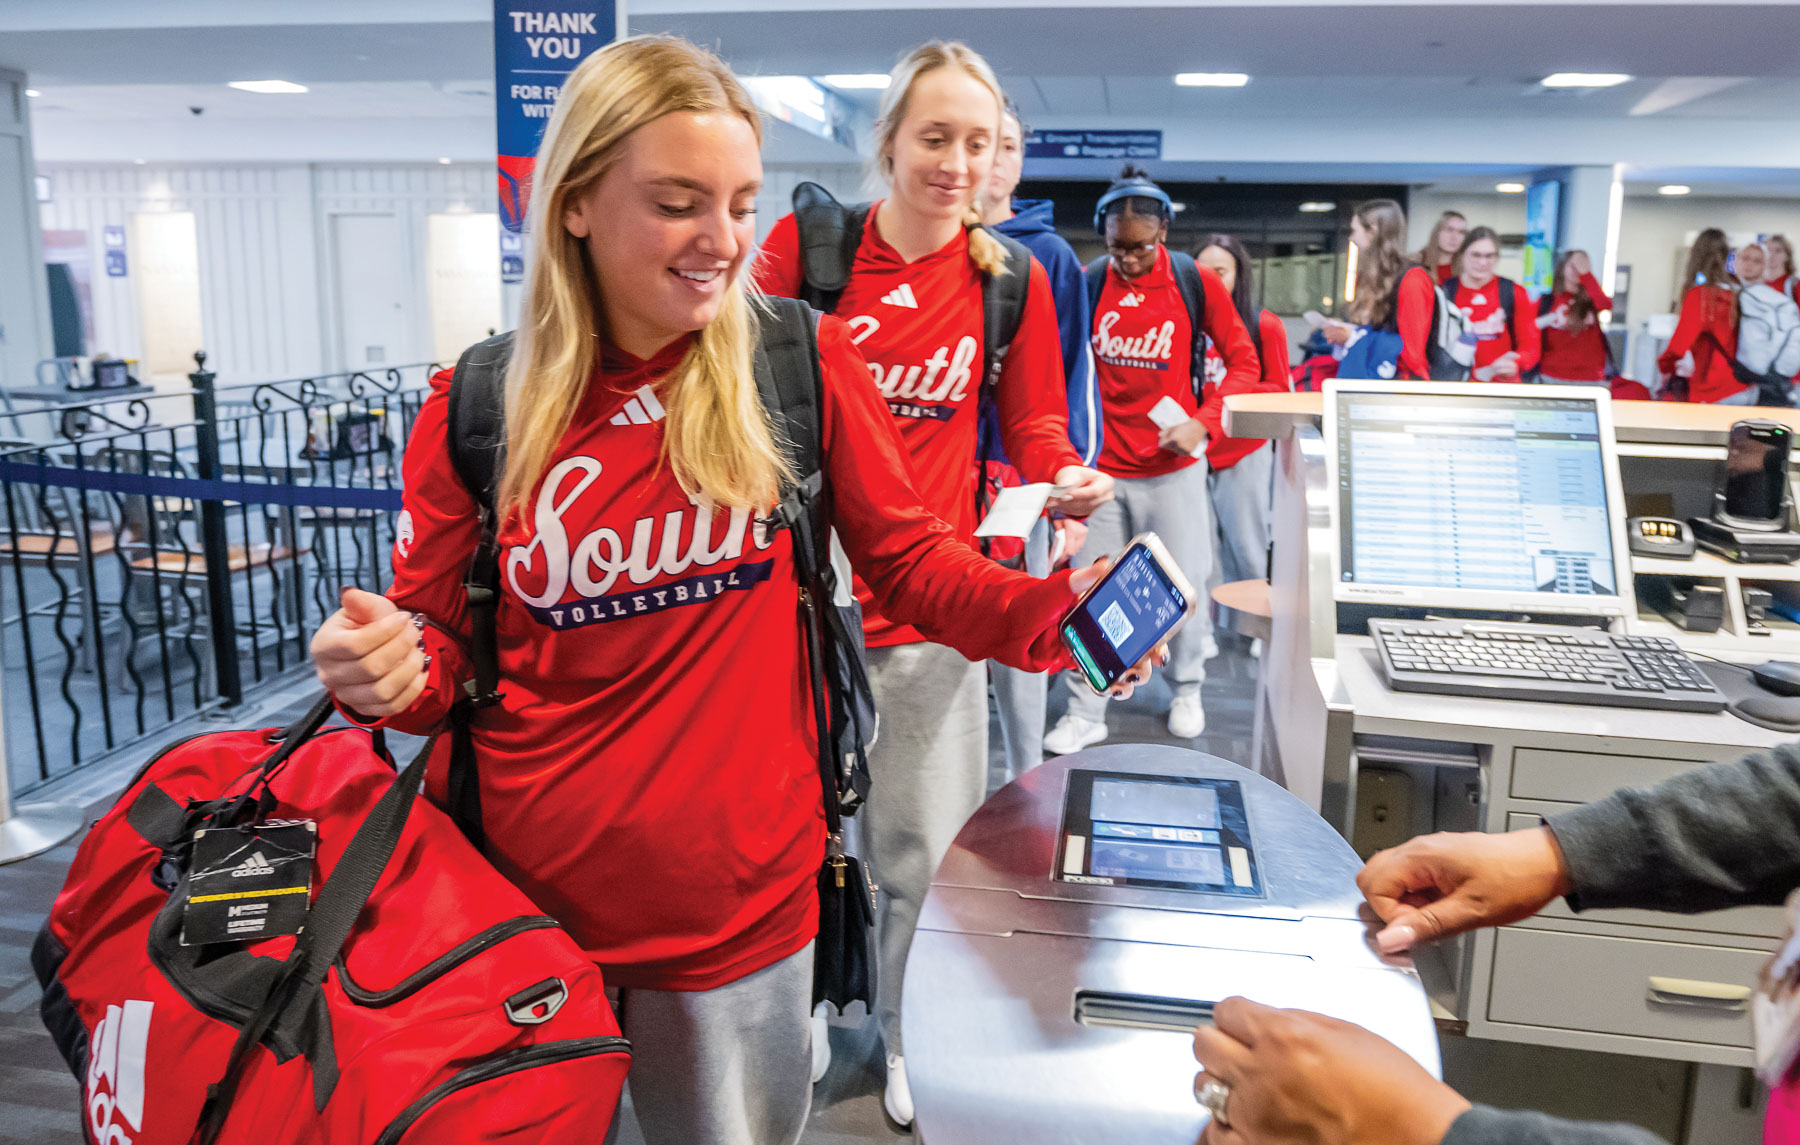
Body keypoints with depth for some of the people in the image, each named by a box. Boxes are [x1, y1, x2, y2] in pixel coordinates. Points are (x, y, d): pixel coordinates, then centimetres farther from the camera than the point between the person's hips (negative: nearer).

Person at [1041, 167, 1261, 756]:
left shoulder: (1197, 283, -4)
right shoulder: (1088, 283, -1)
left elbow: (1244, 361, 0)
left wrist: (1204, 423, -14)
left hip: (1173, 466, -1)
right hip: (1102, 466, 1)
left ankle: (1187, 690, 33)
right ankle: (1085, 711, 17)